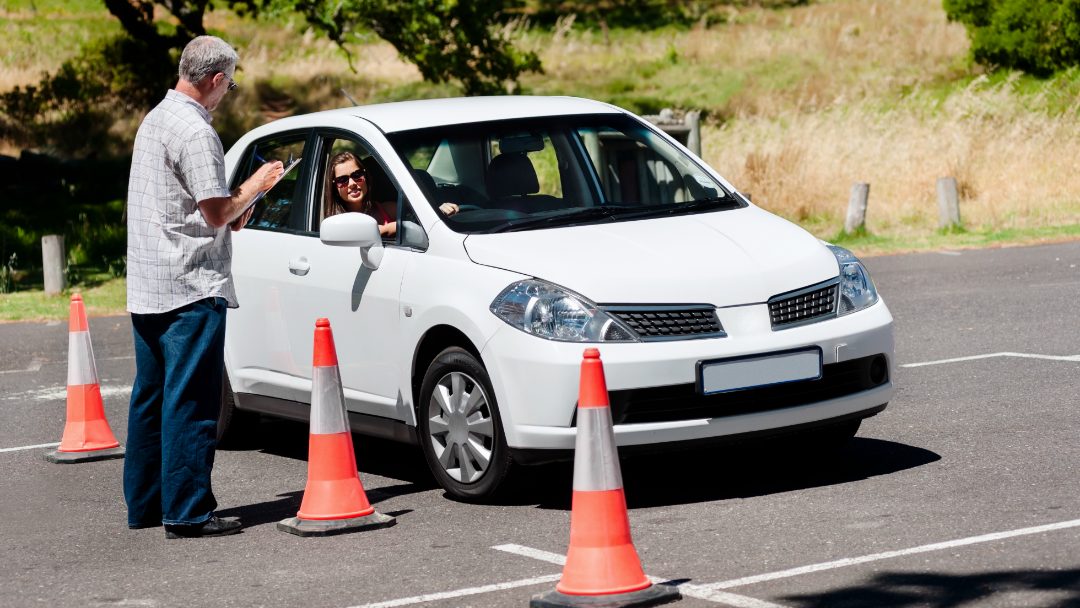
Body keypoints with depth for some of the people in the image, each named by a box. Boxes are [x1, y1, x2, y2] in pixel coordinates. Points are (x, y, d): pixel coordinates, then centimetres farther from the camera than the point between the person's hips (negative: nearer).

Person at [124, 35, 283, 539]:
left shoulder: (154, 119, 15)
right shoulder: (195, 131, -16)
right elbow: (217, 212, -16)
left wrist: (231, 213, 16)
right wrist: (256, 185, 0)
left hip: (146, 288, 10)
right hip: (191, 288, -10)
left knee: (151, 398, 14)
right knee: (191, 402, -7)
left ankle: (144, 504, 21)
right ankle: (186, 513, -7)